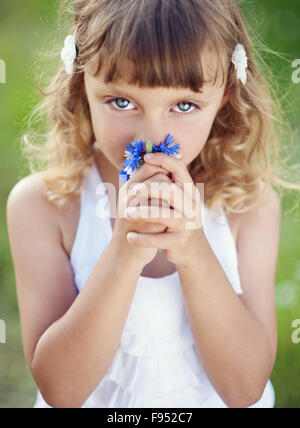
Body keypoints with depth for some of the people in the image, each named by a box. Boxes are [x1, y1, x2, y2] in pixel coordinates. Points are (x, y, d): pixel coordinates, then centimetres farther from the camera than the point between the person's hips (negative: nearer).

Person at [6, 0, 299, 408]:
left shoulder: (251, 204, -12)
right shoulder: (41, 204, -15)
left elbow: (245, 387, -15)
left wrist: (195, 254, -28)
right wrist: (124, 252, -30)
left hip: (214, 402, 1)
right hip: (95, 404, 0)